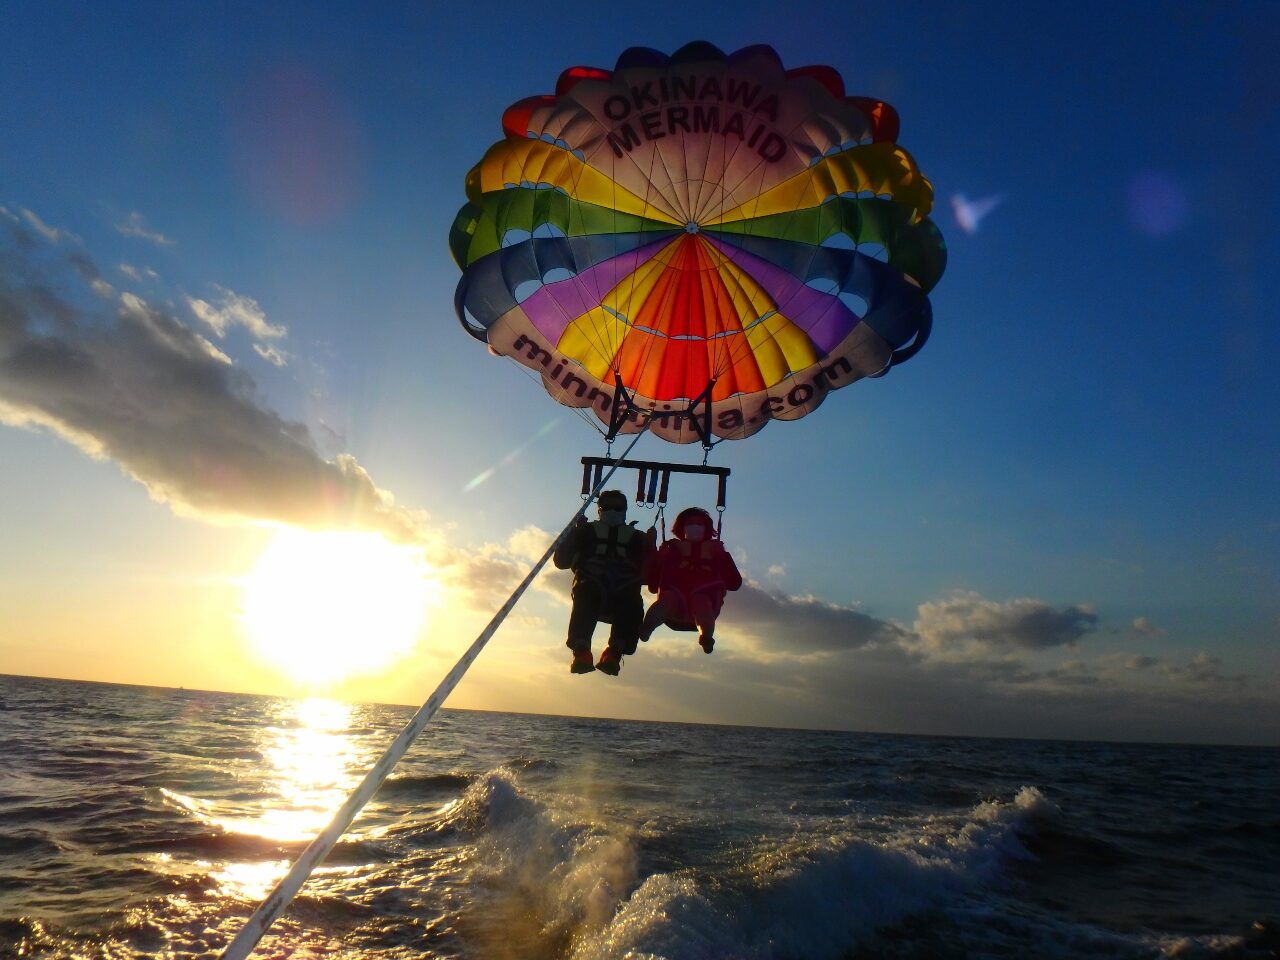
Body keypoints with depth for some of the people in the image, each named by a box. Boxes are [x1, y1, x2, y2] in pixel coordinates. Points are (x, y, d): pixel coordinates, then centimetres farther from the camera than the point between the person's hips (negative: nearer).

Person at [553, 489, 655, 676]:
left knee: (632, 604, -34)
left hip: (623, 592, 1)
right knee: (587, 594, -36)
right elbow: (561, 560, 15)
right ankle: (581, 652, -40)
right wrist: (577, 533, 6)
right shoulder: (589, 531, 28)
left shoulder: (636, 537, 29)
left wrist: (649, 547, 2)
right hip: (591, 586, -1)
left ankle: (614, 653, -36)